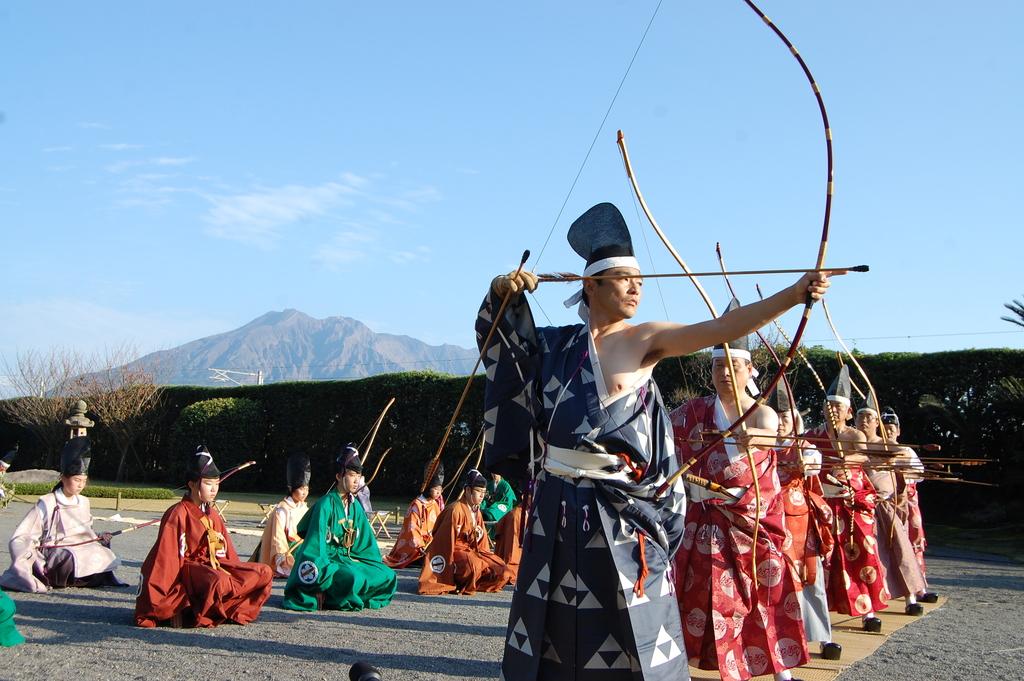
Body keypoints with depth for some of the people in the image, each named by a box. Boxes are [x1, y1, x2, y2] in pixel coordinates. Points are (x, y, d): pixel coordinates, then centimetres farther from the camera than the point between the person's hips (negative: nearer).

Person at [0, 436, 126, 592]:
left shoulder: (84, 502, 13)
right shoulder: (47, 503, -4)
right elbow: (20, 538, -4)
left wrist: (99, 538, 6)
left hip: (83, 549, 5)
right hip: (54, 553, -5)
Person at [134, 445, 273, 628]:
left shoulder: (213, 515, 14)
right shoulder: (178, 514, -9)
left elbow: (228, 552, 19)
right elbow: (166, 557, -11)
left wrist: (237, 575, 10)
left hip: (215, 566, 8)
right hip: (189, 569, -8)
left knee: (264, 573, -7)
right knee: (218, 582, -40)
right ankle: (189, 613, -15)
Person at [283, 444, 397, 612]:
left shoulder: (355, 506, 10)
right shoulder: (326, 504, -13)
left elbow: (366, 543, 15)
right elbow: (315, 544, -16)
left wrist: (376, 569, 7)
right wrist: (320, 577, -21)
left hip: (347, 560, 8)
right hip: (326, 562, -8)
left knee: (388, 576, -4)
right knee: (351, 578, -37)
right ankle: (323, 595, -10)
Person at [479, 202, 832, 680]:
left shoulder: (644, 340, -4)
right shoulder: (557, 344, 6)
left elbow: (723, 327, -18)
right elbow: (497, 326, 19)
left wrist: (796, 293, -30)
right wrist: (504, 290, -1)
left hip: (621, 509, -3)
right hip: (558, 505, 3)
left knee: (634, 621, -2)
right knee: (559, 620, 12)